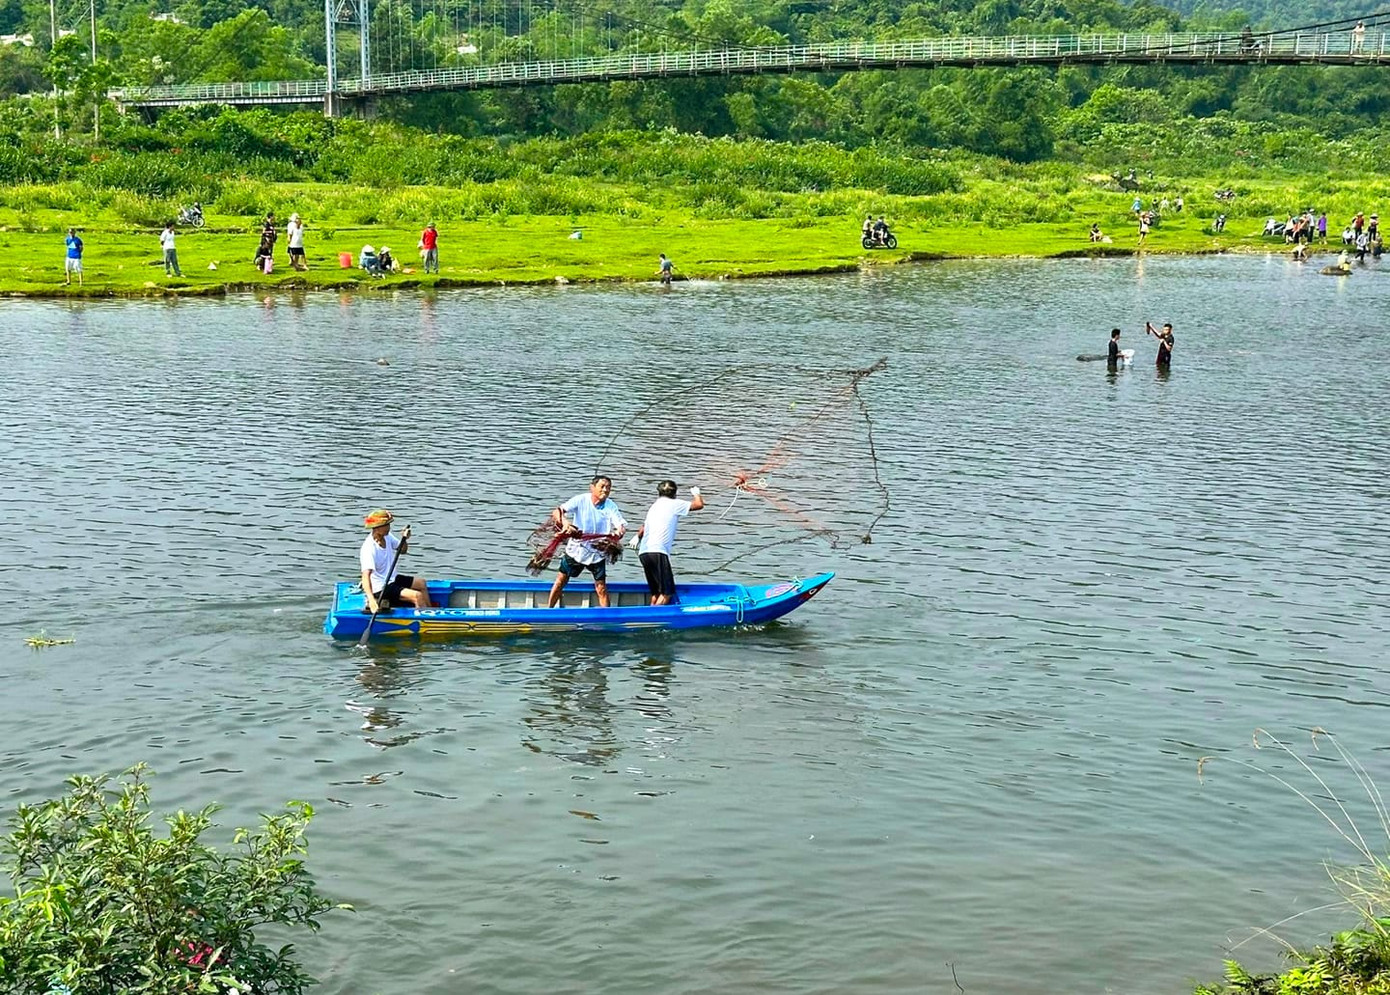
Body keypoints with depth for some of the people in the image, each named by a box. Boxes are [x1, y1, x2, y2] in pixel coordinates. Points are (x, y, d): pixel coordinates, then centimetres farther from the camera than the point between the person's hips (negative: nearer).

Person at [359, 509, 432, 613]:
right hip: (380, 588, -10)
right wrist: (371, 600, -55)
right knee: (417, 596, -20)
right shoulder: (369, 548, -31)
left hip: (391, 579, 10)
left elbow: (403, 550, 12)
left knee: (421, 583, 22)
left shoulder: (386, 536, -5)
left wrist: (404, 539, -12)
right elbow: (366, 576, -42)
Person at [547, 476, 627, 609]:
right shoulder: (581, 500, -13)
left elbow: (622, 525, -22)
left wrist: (619, 532, -47)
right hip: (576, 549, 0)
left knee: (601, 588, -3)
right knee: (561, 581, 11)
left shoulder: (611, 506, -10)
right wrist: (564, 523, -46)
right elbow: (557, 512, -24)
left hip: (597, 552, 0)